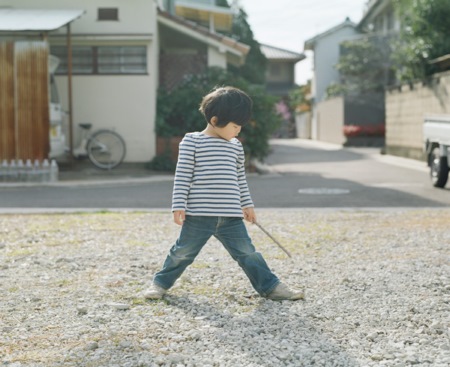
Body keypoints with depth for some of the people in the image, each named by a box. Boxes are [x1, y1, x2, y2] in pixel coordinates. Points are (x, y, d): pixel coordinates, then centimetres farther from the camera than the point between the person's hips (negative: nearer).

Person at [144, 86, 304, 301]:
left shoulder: (236, 147, 12)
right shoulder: (192, 142, -5)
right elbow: (182, 176, -6)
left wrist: (247, 204, 25)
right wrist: (179, 206, -9)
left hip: (231, 216, 4)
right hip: (199, 215, -4)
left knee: (247, 253, 5)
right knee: (183, 253, 7)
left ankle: (270, 286, 14)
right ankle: (161, 283, 26)